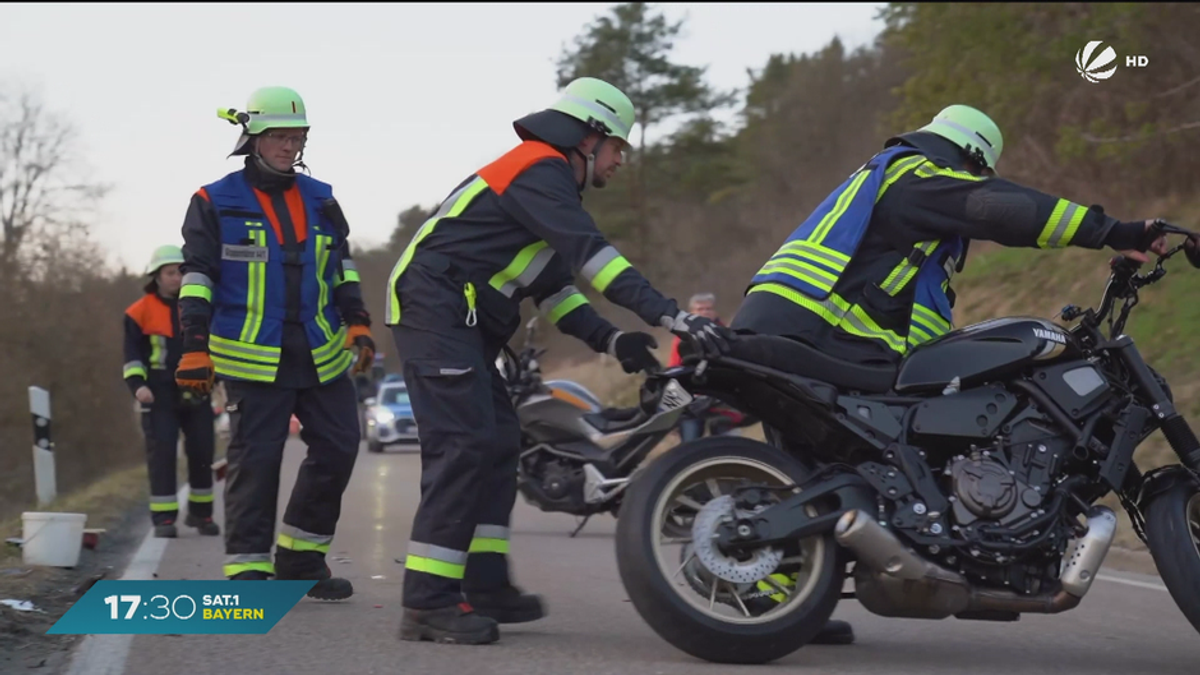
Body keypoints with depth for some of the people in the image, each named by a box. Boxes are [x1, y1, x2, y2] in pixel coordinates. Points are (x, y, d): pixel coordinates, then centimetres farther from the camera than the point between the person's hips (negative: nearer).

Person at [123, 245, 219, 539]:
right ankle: (164, 517, -5)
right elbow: (132, 355, 0)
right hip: (159, 394, -3)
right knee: (161, 451, -8)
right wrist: (137, 384, -14)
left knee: (201, 451, 4)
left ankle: (200, 513, 19)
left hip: (195, 393, 3)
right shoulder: (140, 312, 1)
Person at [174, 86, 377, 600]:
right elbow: (197, 279, -1)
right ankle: (247, 568, -1)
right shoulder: (215, 204, 1)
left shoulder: (320, 201, 15)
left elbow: (343, 269, 19)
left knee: (337, 448, 2)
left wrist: (358, 325, 6)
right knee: (254, 460, -6)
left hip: (321, 354, 5)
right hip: (252, 358, -5)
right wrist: (195, 348, -8)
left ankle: (301, 558, 15)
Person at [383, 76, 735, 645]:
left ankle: (485, 585, 13)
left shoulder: (543, 178, 24)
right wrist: (669, 315, -29)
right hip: (437, 309, -11)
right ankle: (429, 602, -18)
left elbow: (553, 286, 22)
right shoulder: (540, 171, -10)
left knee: (498, 443, 11)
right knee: (463, 444, -17)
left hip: (457, 323, 11)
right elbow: (593, 255, -24)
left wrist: (609, 340, 9)